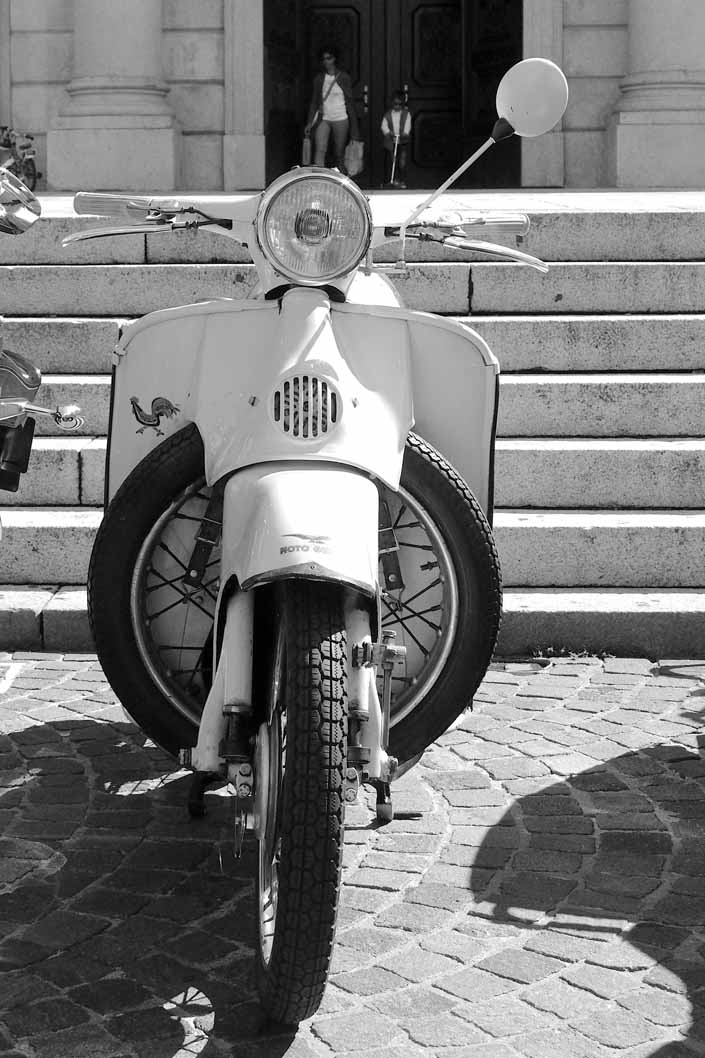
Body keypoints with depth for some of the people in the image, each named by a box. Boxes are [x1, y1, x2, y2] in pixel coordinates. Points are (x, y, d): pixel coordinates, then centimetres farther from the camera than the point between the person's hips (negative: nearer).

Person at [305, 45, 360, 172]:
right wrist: (309, 123, 6)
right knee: (319, 150, -16)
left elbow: (349, 101, 3)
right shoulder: (319, 78, 7)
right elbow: (314, 102, 12)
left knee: (339, 154, 2)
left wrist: (354, 125, 0)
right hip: (322, 119, 1)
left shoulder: (344, 78, 2)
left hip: (340, 119, -1)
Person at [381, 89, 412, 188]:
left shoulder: (406, 114, 3)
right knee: (393, 161, 3)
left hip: (403, 142, -1)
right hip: (391, 142, 1)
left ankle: (402, 181, 3)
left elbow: (407, 125, -7)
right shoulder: (388, 114, 6)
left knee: (402, 163, -5)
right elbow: (384, 125, 0)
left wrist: (405, 133, -25)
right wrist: (388, 132, -19)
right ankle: (393, 180, 12)